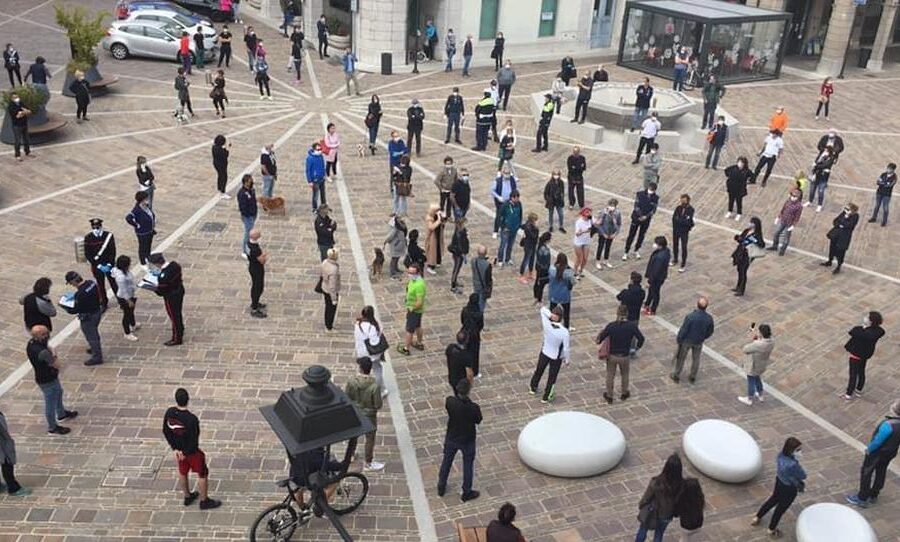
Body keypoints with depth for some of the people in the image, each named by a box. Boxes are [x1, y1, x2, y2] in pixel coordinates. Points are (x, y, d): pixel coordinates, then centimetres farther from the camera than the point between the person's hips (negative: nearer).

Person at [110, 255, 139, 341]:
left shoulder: (125, 270, -10)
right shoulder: (121, 277, -37)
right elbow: (123, 290, -29)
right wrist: (129, 301, -19)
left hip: (131, 295, 9)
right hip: (124, 298, -9)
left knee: (131, 311, 31)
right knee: (127, 314, 10)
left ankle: (133, 325, 56)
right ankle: (127, 334, 28)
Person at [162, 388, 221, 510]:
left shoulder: (169, 412, -15)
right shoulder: (191, 419, -34)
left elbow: (166, 431, -4)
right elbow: (194, 440, -27)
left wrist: (175, 448, 3)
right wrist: (186, 453, -10)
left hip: (179, 449, 6)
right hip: (192, 451, -6)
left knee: (182, 473, 25)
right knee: (202, 474, 13)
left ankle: (187, 497, 46)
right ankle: (204, 501, 27)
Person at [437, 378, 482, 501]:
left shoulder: (450, 402, -25)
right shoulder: (474, 407, -31)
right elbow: (478, 421, -11)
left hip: (451, 438, 3)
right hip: (467, 441, -2)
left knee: (446, 462, 25)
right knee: (468, 465, 20)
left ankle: (441, 488, 43)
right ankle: (466, 493, 36)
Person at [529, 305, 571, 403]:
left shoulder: (547, 325, -26)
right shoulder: (564, 331, -31)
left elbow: (543, 309, -11)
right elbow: (566, 348, -21)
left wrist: (550, 315, -30)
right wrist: (567, 360, -4)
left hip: (544, 353, 3)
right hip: (556, 357, -3)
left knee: (539, 370, 28)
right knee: (552, 377, 18)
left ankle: (533, 388, 51)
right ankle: (546, 397, 34)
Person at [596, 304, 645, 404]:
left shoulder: (611, 326, -19)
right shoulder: (632, 326, -17)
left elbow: (600, 338, -14)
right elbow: (641, 338, -9)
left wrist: (599, 341, 9)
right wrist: (637, 347, 10)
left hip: (612, 355, 0)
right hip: (624, 356, 1)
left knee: (610, 375, 19)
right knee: (624, 375, 26)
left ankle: (609, 396, 33)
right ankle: (624, 394, 44)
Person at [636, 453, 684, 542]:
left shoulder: (656, 483, -35)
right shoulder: (682, 484, -27)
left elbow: (646, 498, -18)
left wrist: (640, 505, 4)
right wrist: (676, 511, 12)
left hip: (652, 514, -2)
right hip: (667, 515, 3)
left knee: (642, 531, 26)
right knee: (659, 534, 29)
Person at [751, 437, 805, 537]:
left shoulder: (781, 455, -19)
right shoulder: (792, 465, -41)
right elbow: (803, 476, -24)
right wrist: (797, 460, -21)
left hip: (779, 481, 7)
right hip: (789, 489, -7)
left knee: (774, 499, 32)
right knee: (781, 508, 19)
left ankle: (757, 518, 50)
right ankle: (772, 530, 43)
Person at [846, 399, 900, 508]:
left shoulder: (888, 425, -36)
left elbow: (877, 441, -27)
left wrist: (869, 449, -10)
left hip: (877, 452, -7)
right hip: (890, 453, 7)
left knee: (866, 473, 9)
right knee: (881, 472, 22)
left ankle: (862, 499, 18)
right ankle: (873, 496, 39)